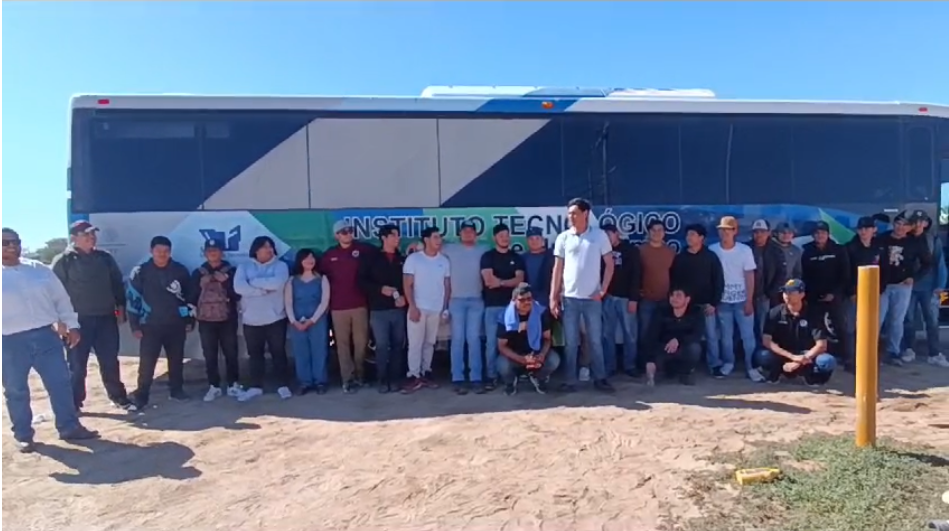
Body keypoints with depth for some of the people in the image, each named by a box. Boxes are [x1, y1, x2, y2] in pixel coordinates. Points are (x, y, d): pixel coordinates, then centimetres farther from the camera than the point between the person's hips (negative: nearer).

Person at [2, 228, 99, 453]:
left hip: (45, 335, 2)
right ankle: (23, 435, 25)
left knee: (60, 383, 5)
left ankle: (70, 427, 17)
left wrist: (72, 325, 7)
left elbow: (61, 298, 10)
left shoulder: (39, 269, 7)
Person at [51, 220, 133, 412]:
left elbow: (117, 283, 13)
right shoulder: (63, 261, -3)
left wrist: (120, 307, 7)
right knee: (77, 365, 5)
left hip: (106, 318, 3)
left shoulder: (104, 257, 9)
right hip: (78, 320, -3)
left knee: (110, 362, 11)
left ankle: (118, 397, 22)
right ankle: (74, 403, 17)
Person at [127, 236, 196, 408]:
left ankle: (176, 390, 27)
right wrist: (135, 326, -4)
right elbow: (133, 299, -2)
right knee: (147, 362, -2)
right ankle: (141, 395, 10)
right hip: (150, 325, -2)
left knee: (176, 360, 12)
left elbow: (189, 296, 8)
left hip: (176, 324, 2)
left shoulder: (180, 270, 1)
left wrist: (190, 320, 7)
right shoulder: (140, 272, -4)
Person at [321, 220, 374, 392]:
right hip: (338, 307, 1)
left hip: (360, 305, -1)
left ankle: (359, 375, 21)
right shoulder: (329, 255, 6)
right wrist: (328, 299, 6)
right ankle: (348, 379, 9)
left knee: (361, 342, 5)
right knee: (343, 344, 3)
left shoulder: (362, 249, 0)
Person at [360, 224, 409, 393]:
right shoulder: (372, 258, 5)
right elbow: (363, 281, 0)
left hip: (399, 309, 2)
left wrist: (404, 297, -8)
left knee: (398, 345, 5)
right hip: (379, 310, -2)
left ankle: (394, 379, 15)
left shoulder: (403, 259, 10)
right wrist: (381, 289, -12)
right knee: (382, 345, -4)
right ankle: (382, 380, 8)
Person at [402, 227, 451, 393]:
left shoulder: (444, 261, 7)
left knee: (430, 343, 10)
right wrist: (413, 307, -11)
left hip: (436, 309, 3)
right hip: (418, 308, -3)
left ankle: (426, 373, 18)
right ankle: (414, 376, 1)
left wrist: (445, 308, 4)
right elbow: (407, 285, -4)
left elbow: (447, 286, 10)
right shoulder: (413, 258, -2)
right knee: (415, 343, -3)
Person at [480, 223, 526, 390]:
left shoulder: (517, 258, 12)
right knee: (492, 342, -1)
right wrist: (509, 281, -4)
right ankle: (491, 376, 6)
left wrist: (499, 282, -9)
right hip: (492, 305, -2)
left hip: (511, 304, 2)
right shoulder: (487, 256, 5)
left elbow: (520, 280, -1)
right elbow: (488, 280, -8)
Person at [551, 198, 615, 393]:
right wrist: (553, 297, 0)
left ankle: (600, 379, 18)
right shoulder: (563, 237, 2)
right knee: (571, 342, 6)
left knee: (595, 340, 8)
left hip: (592, 298, -1)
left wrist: (603, 290, -4)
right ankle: (571, 381, 14)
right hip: (569, 297, 1)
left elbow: (609, 264, 4)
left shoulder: (599, 235, -1)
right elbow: (558, 268, 4)